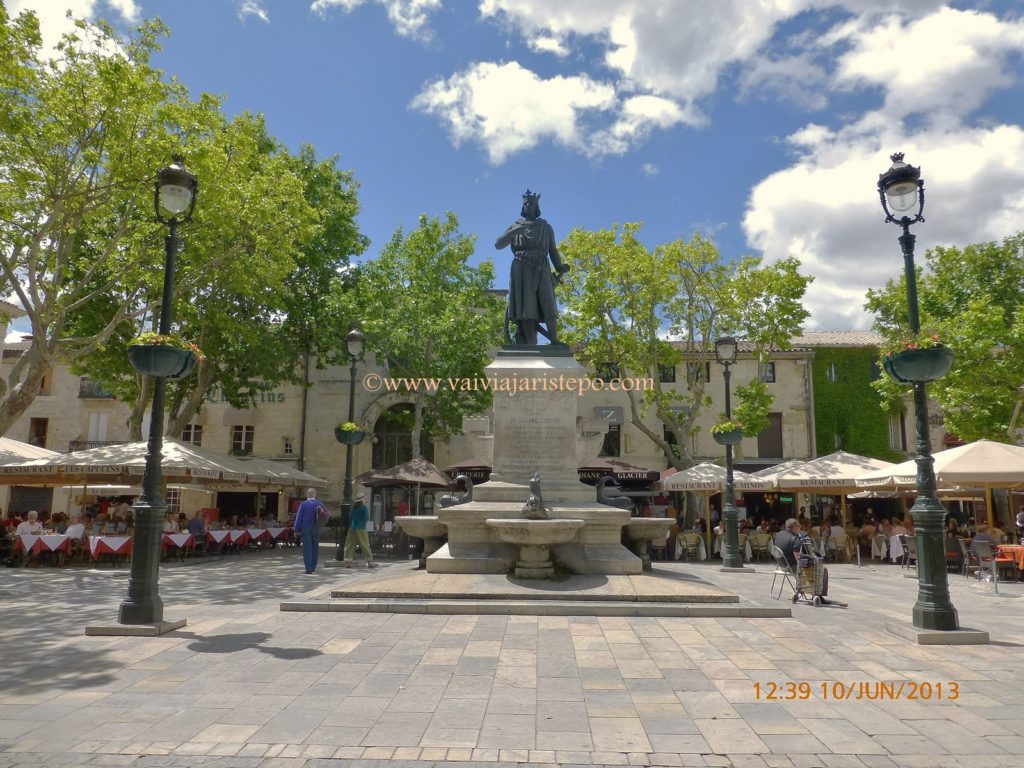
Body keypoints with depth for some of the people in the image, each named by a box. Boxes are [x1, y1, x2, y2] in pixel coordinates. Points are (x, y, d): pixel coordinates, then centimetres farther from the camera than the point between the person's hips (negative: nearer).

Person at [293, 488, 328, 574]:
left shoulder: (303, 504, -7)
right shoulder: (319, 504, 1)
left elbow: (299, 517, -7)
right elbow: (326, 515, 6)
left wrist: (296, 530, -3)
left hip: (305, 529, -3)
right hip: (316, 529, 3)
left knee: (307, 548, -2)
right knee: (315, 548, 13)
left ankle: (309, 568, -8)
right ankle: (313, 567, 20)